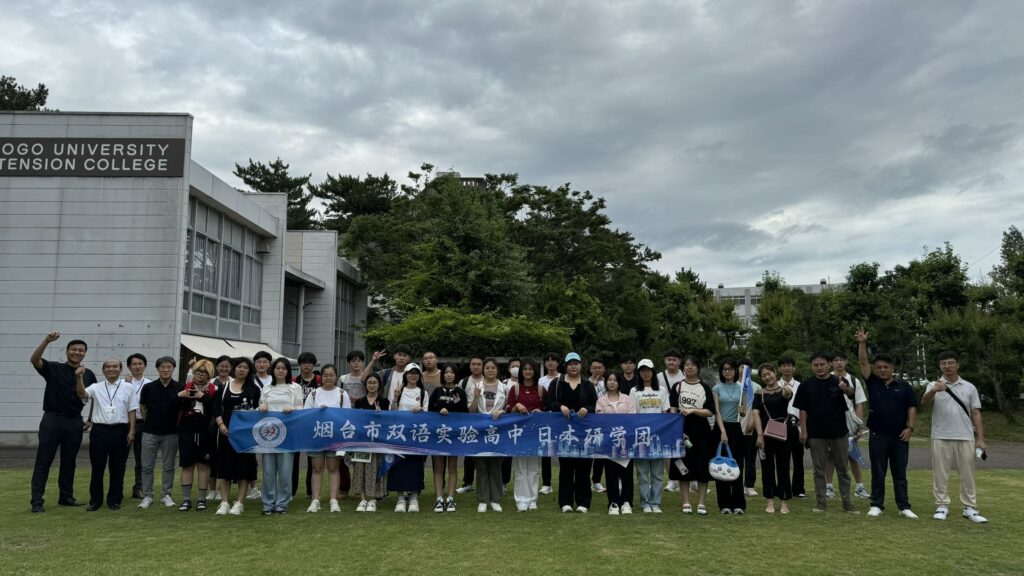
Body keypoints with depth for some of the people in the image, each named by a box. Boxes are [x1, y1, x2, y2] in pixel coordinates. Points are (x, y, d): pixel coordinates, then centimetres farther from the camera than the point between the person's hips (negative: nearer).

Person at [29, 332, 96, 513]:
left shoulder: (88, 374, 7)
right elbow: (34, 360, -20)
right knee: (43, 462, -1)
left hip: (75, 422, 3)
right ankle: (37, 501, 1)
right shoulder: (53, 368, -1)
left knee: (69, 462, 11)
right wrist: (47, 341, -32)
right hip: (52, 419, -3)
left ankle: (66, 496, 21)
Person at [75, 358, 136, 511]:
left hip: (120, 431, 0)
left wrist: (132, 431, -1)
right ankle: (95, 500, 18)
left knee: (117, 468, 7)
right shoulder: (96, 387, 6)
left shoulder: (128, 388, 5)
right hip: (99, 430, 0)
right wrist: (79, 377, -29)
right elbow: (82, 394, -15)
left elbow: (131, 411, 4)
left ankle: (114, 500, 19)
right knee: (97, 467, 6)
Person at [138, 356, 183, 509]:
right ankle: (147, 496, 13)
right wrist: (150, 422, 9)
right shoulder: (148, 387, 0)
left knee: (168, 466, 7)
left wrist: (177, 424, 1)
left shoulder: (180, 388, -2)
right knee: (147, 466, 3)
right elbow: (142, 407, 11)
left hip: (171, 433, 0)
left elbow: (183, 410, 6)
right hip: (150, 432, 0)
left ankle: (166, 495, 16)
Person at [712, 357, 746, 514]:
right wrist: (723, 431, -17)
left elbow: (745, 414, 9)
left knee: (737, 466, 2)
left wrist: (743, 411, -15)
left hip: (737, 429, 1)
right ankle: (725, 504, 8)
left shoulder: (742, 388, 7)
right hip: (721, 428, -1)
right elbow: (716, 411, -5)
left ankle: (738, 504, 9)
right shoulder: (717, 389, 3)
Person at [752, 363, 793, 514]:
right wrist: (760, 434, -13)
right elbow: (756, 414, -3)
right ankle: (770, 501, 15)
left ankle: (784, 501, 11)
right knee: (767, 467, 6)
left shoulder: (783, 390, 0)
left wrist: (788, 392, -49)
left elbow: (787, 395, -25)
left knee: (783, 466, 2)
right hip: (765, 434, 2)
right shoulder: (760, 393, 6)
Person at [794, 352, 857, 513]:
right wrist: (803, 430, -6)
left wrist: (847, 389, -49)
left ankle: (846, 502, 18)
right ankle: (820, 502, 15)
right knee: (819, 470, 7)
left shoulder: (838, 382, -3)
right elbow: (803, 409, 1)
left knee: (843, 469, 9)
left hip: (838, 433, 0)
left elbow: (850, 393, -25)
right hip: (816, 434, 0)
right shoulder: (806, 385, -1)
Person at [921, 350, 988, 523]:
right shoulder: (934, 385, 1)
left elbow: (976, 414, 7)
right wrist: (934, 391, -41)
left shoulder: (969, 387, 6)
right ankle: (942, 506, 11)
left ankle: (970, 508, 14)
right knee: (940, 474, 3)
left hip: (965, 438, 1)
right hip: (941, 438, -1)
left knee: (967, 474, 6)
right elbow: (924, 402, -19)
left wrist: (980, 438, 1)